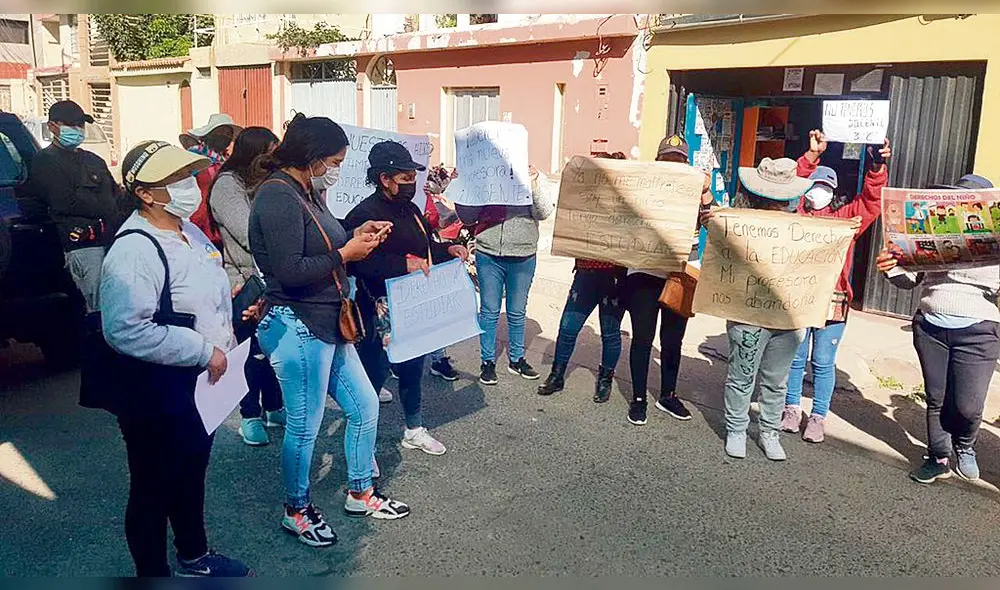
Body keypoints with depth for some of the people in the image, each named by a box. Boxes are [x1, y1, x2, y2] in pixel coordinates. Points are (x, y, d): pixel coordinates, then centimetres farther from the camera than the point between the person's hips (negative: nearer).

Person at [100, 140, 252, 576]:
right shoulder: (133, 251, -24)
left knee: (192, 471, 25)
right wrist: (203, 351, -26)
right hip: (154, 391, -9)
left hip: (198, 381, 10)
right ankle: (153, 572, 29)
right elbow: (127, 331, -34)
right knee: (154, 489, 9)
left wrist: (226, 335, 9)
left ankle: (194, 556, 46)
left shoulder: (188, 231, 5)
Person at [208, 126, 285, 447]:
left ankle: (273, 407, 27)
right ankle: (250, 416, 17)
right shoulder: (227, 186, -9)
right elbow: (251, 236, -18)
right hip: (246, 283, -6)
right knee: (252, 350, 3)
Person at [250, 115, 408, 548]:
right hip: (297, 328, -10)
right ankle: (296, 512, 27)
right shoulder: (277, 197, -18)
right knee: (304, 427, 5)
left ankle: (361, 494, 34)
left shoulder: (306, 193, 11)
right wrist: (345, 254, -16)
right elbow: (290, 273, -26)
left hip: (327, 325, 10)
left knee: (364, 405, 16)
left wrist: (355, 236, 3)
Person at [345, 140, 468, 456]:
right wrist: (404, 264, -36)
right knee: (374, 373, 2)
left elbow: (426, 247, 25)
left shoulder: (410, 210, 12)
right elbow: (362, 262, -32)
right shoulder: (365, 214, -17)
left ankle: (414, 430, 40)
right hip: (381, 314, -9)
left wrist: (448, 249, 7)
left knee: (413, 368, 21)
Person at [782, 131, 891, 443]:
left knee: (823, 363, 7)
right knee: (795, 359, 9)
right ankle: (792, 409, 23)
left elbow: (871, 201, 1)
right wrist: (811, 156, -10)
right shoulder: (797, 214, 7)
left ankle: (818, 417, 16)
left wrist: (877, 167, -14)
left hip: (832, 302, 0)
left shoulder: (845, 219, 10)